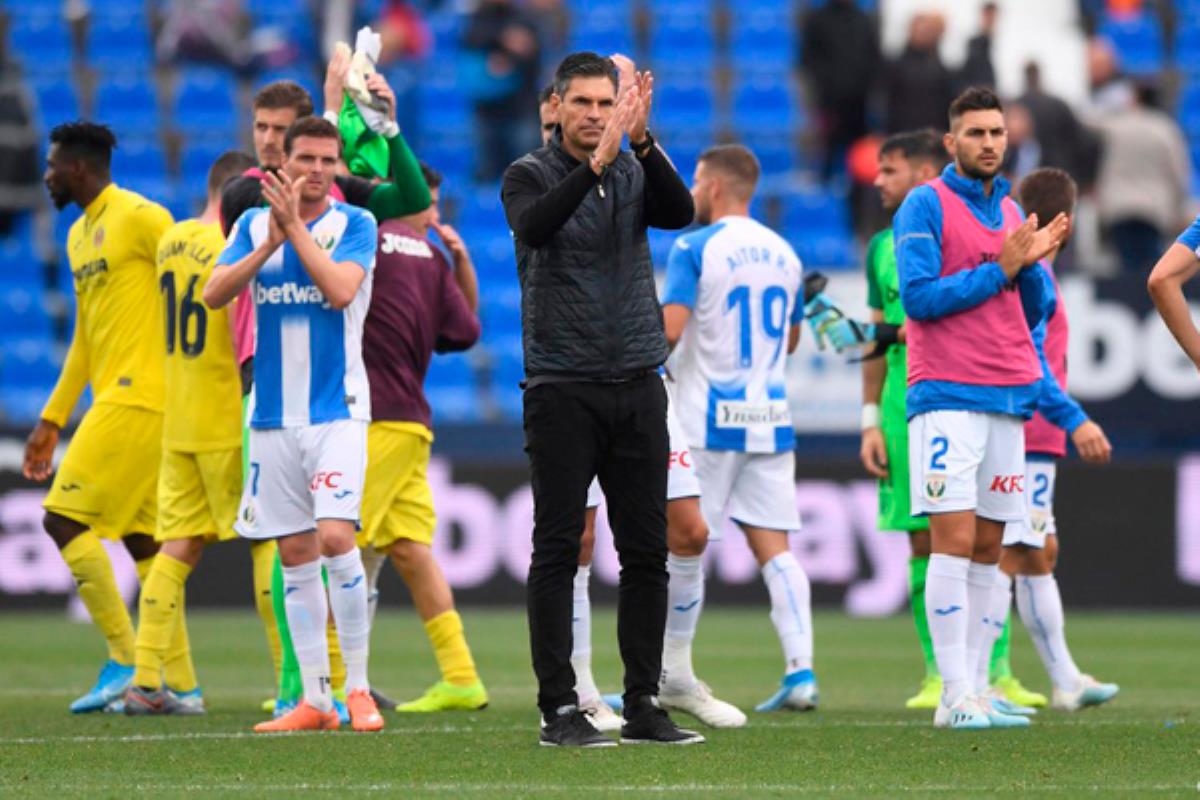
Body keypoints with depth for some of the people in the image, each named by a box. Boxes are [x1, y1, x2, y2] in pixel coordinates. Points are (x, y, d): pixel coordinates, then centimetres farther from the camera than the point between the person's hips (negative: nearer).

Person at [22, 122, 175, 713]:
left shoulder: (138, 218, -9)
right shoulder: (79, 236, 20)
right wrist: (51, 420, 26)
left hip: (137, 396, -9)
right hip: (114, 397, 9)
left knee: (65, 519, -11)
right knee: (141, 537, 8)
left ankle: (125, 660, -10)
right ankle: (177, 680, 8)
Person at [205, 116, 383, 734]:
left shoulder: (354, 224, -1)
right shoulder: (253, 224, 9)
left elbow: (341, 289, -17)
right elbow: (215, 293, -2)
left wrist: (294, 226, -15)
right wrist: (269, 242, -13)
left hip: (337, 410, -4)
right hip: (274, 415, 4)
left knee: (334, 536, -17)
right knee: (295, 554, 4)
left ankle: (358, 688, -8)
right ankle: (314, 700, 9)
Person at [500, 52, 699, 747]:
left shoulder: (637, 175, 10)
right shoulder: (532, 176, -1)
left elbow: (680, 212, -11)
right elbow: (533, 226, -24)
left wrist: (643, 140, -27)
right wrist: (597, 161, -36)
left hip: (638, 389, 4)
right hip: (562, 391, -4)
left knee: (647, 553, 5)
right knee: (558, 554, -3)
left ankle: (644, 704, 12)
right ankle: (560, 709, -1)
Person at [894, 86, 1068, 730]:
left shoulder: (1011, 213, 16)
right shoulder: (926, 206, -3)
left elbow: (1033, 312, 17)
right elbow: (918, 297, -13)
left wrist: (1032, 265, -2)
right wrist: (999, 269, -12)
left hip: (1008, 398, 7)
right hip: (947, 397, -7)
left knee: (987, 547, 6)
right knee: (954, 539, -12)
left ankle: (969, 688, 8)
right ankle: (956, 696, -14)